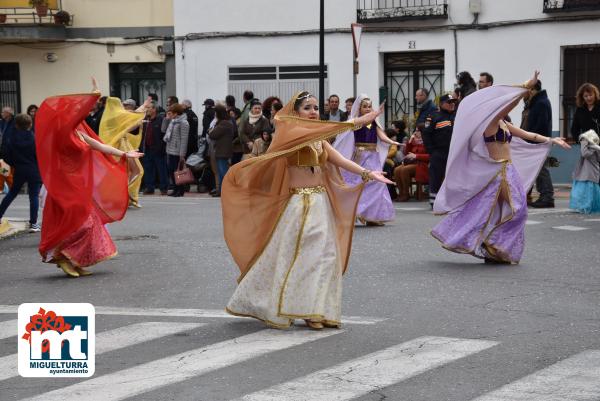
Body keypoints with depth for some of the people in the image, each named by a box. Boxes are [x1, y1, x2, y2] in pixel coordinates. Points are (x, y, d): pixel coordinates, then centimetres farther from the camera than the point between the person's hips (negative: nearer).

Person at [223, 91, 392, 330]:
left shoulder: (320, 140, 15)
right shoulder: (289, 132, -7)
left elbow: (341, 160, 4)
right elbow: (316, 130, -24)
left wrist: (367, 173, -11)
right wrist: (358, 122, -31)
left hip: (320, 203, 7)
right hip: (297, 203, -7)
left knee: (324, 255, 1)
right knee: (290, 255, -3)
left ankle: (313, 310, 6)